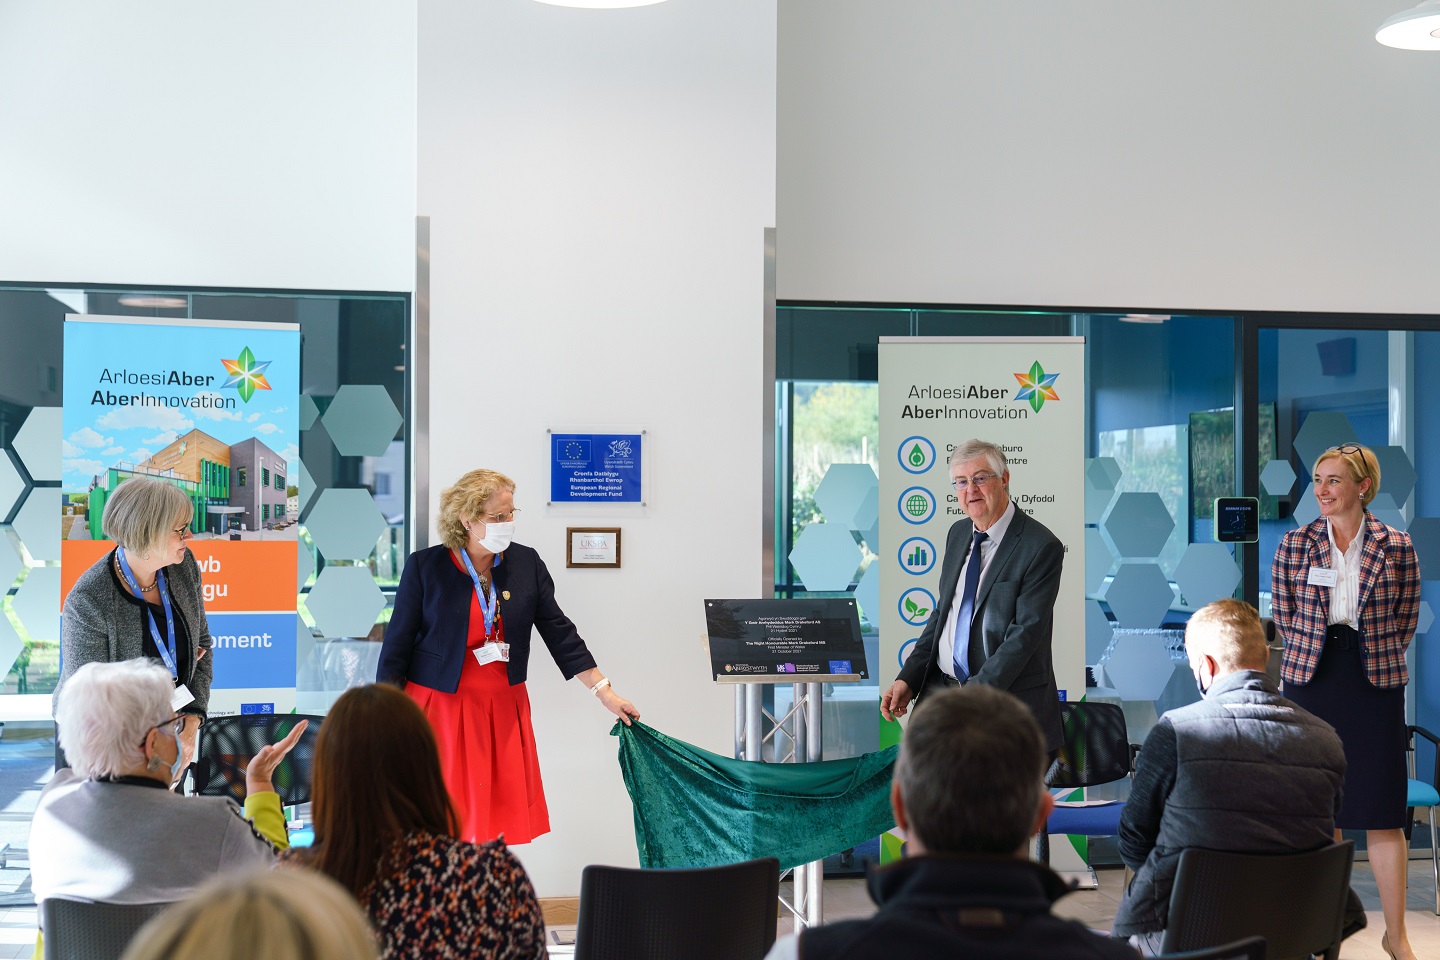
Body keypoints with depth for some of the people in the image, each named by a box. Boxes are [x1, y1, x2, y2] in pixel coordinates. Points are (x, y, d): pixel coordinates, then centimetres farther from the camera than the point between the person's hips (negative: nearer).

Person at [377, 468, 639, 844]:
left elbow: (560, 633, 7)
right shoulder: (425, 566, -4)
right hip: (439, 710, -3)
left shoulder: (526, 563, 4)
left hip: (502, 713, 3)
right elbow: (397, 646, -1)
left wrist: (604, 691, 2)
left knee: (497, 825, 2)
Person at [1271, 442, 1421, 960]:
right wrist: (1314, 647, 3)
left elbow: (1407, 618, 6)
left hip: (1376, 680, -1)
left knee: (1383, 809, 0)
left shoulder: (1396, 546, -1)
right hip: (1311, 679, 1)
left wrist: (1376, 654, 1)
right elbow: (1281, 611, 9)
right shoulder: (1295, 544, 2)